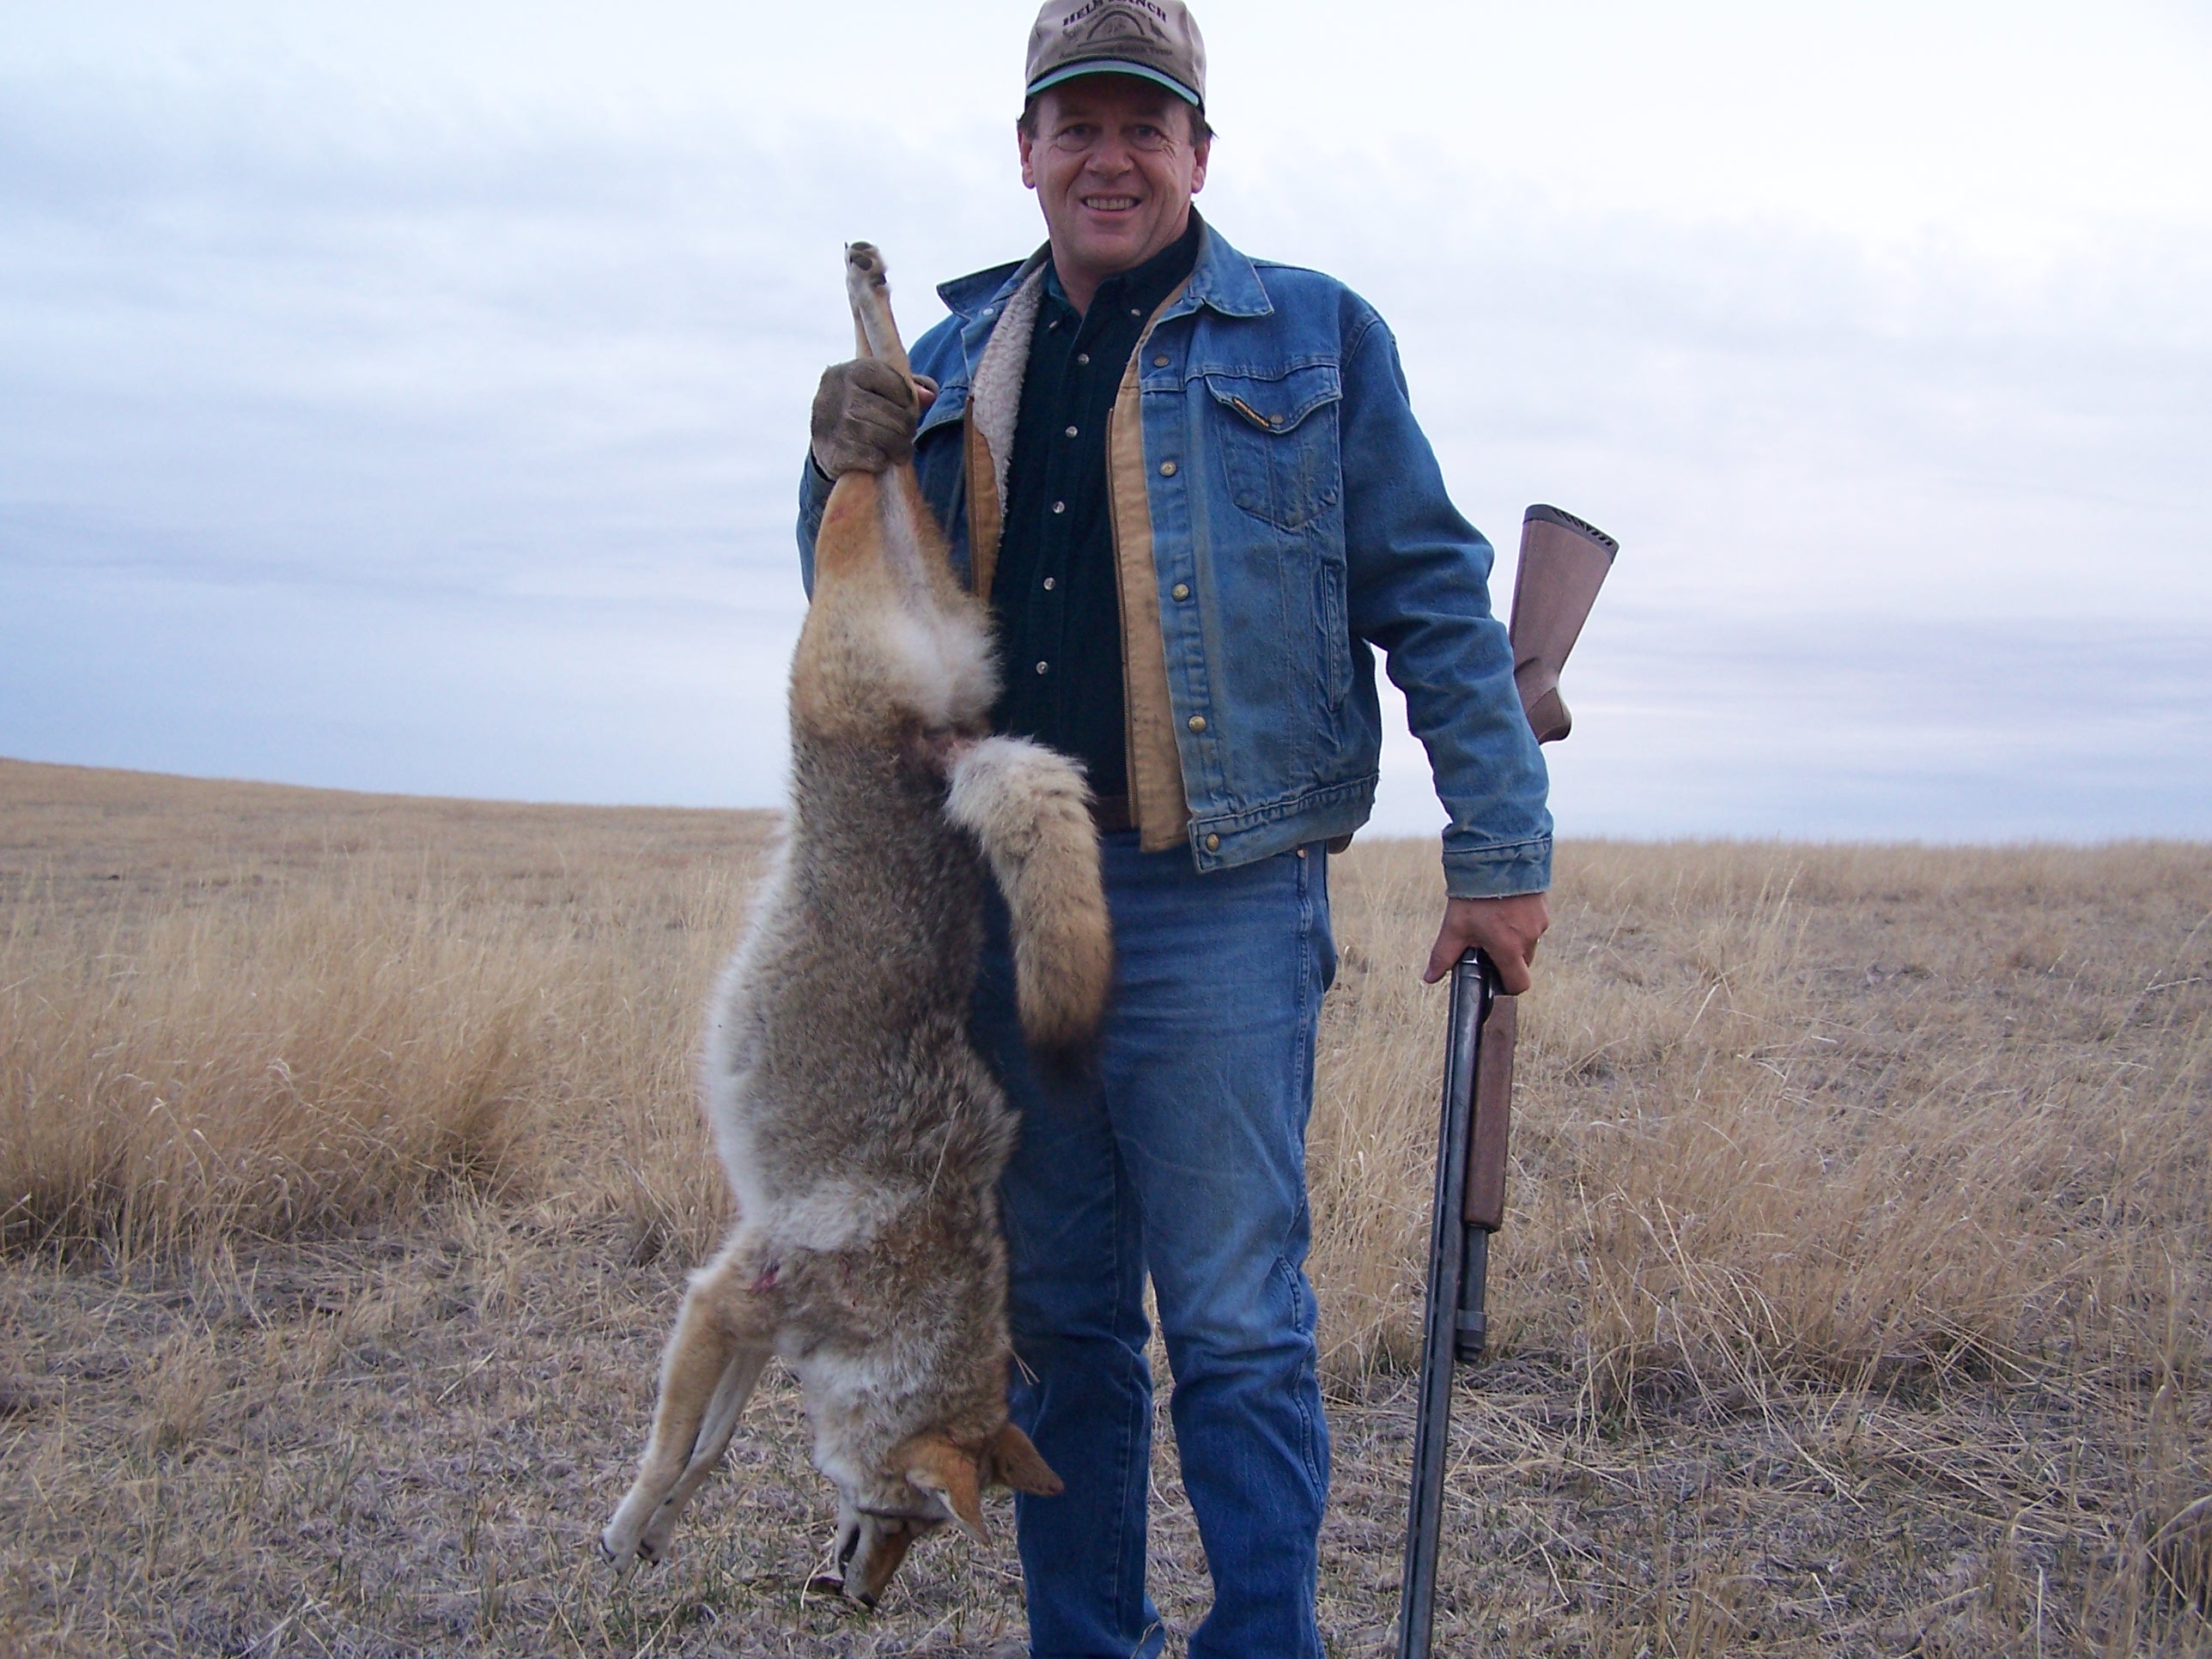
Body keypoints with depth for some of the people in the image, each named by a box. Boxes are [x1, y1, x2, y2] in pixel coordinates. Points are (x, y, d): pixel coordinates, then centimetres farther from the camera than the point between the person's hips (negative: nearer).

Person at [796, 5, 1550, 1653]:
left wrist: (1500, 855, -2)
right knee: (1056, 1321, 13)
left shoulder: (1309, 338, 4)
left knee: (1236, 1324, -3)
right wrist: (845, 478, 2)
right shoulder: (957, 358, 15)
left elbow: (1435, 604, 3)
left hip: (1213, 908, -4)